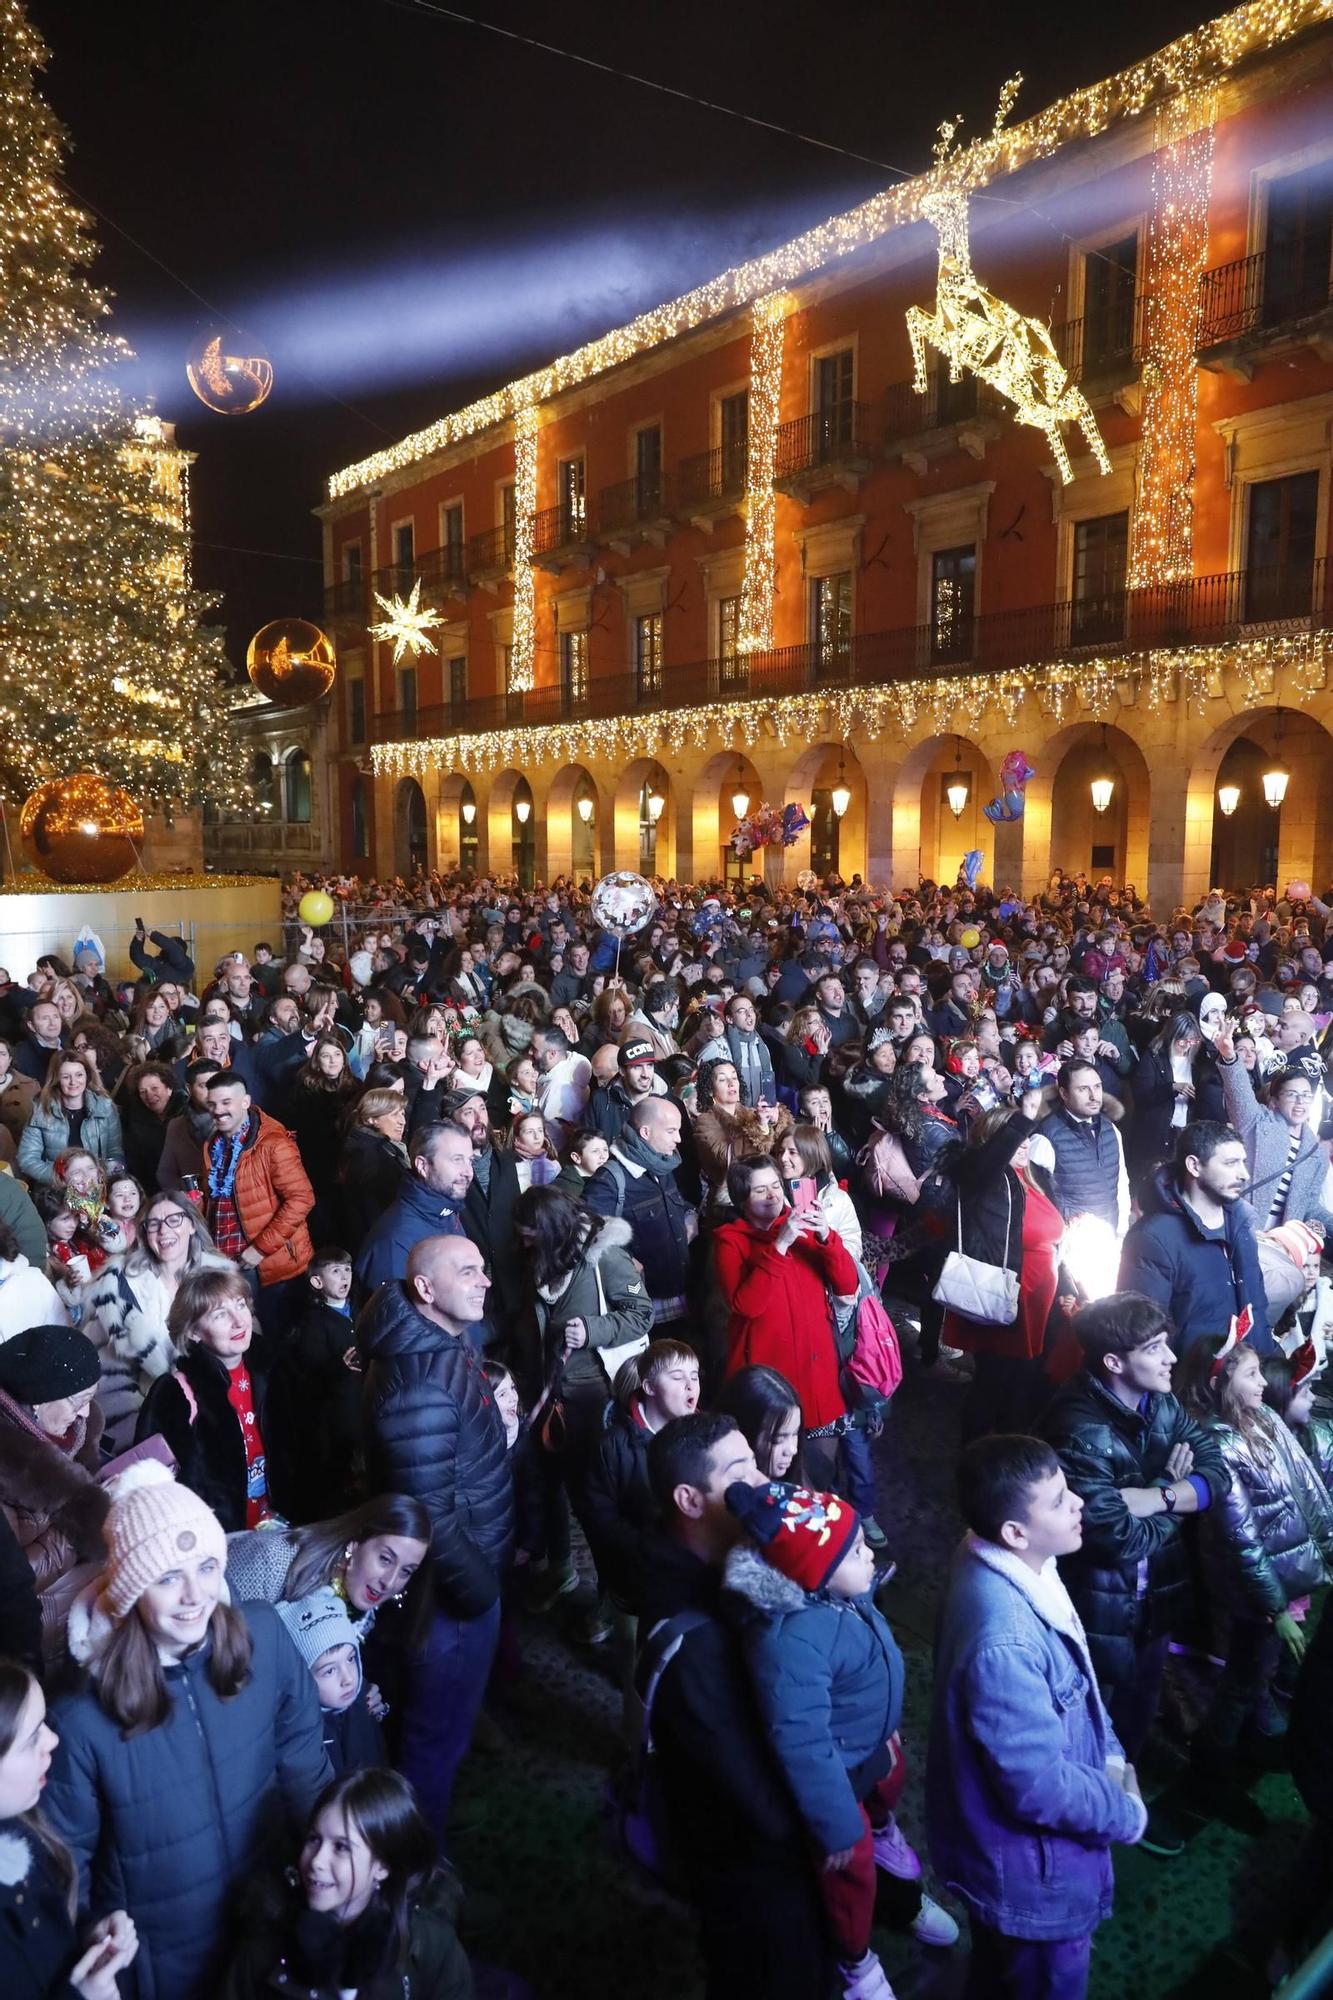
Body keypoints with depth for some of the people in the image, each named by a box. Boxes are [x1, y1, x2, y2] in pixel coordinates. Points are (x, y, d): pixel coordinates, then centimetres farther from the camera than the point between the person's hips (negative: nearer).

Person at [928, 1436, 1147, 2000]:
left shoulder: (1010, 1566, -11)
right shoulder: (1004, 1641, -41)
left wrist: (1110, 1755, -1)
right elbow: (1039, 1787, -30)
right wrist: (1126, 1814, -14)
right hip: (1029, 1865, -8)